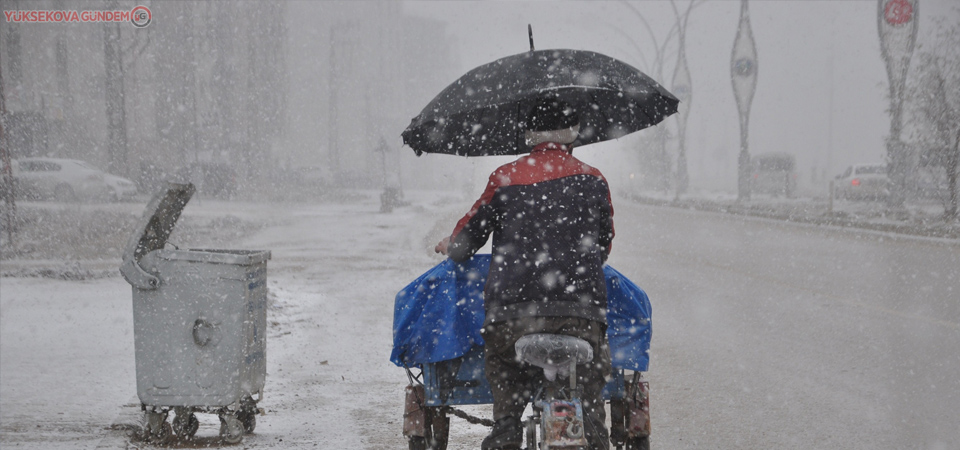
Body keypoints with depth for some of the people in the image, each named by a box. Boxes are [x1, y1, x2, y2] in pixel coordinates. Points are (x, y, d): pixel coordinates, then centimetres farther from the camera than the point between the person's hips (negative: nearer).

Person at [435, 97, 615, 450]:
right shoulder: (593, 180, 10)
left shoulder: (505, 178, 6)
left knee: (507, 402, 7)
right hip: (581, 311, 1)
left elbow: (471, 232, 13)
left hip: (512, 308, -1)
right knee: (589, 404, 8)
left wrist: (450, 248, 35)